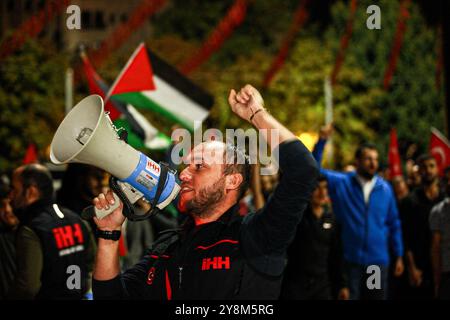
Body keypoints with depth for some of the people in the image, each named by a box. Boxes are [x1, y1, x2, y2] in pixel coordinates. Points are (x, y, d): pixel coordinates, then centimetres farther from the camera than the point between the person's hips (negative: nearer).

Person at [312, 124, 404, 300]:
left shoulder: (385, 188, 4)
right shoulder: (341, 183, 1)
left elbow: (394, 224, 8)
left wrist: (399, 256, 6)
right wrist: (322, 140, -16)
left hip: (378, 261, 2)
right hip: (350, 260, -2)